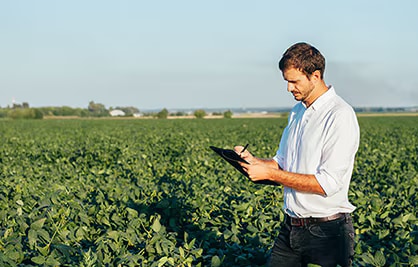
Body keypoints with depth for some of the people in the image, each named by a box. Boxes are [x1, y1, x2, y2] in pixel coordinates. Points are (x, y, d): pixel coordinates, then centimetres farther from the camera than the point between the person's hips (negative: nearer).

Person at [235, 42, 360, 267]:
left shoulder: (340, 116, -16)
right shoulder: (297, 112, 12)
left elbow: (328, 184, -22)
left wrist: (269, 173, -20)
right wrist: (253, 161, -2)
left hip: (326, 233, -7)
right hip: (291, 228, 7)